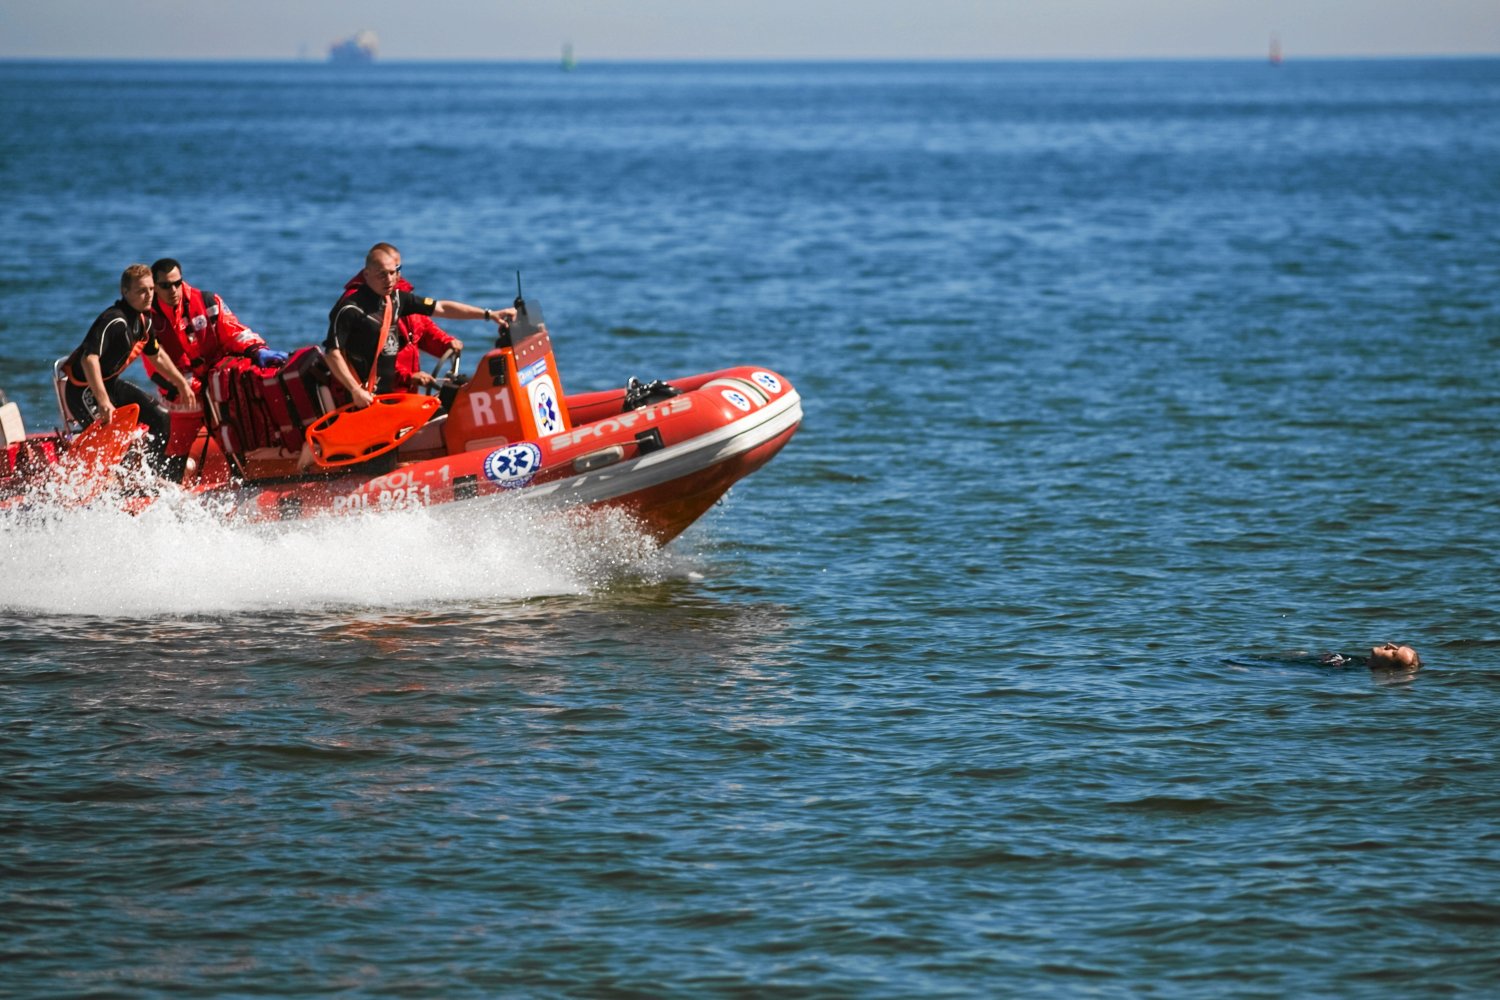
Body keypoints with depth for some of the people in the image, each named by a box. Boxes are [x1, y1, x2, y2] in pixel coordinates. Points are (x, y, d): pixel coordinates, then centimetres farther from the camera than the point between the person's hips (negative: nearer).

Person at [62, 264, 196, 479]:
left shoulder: (143, 320, 4)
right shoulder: (115, 321, -28)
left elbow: (156, 355, 23)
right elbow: (89, 358, -40)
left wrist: (182, 383, 27)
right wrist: (103, 402, -47)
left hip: (110, 384, 10)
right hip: (83, 390, -10)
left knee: (160, 418, 13)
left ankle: (156, 476, 26)